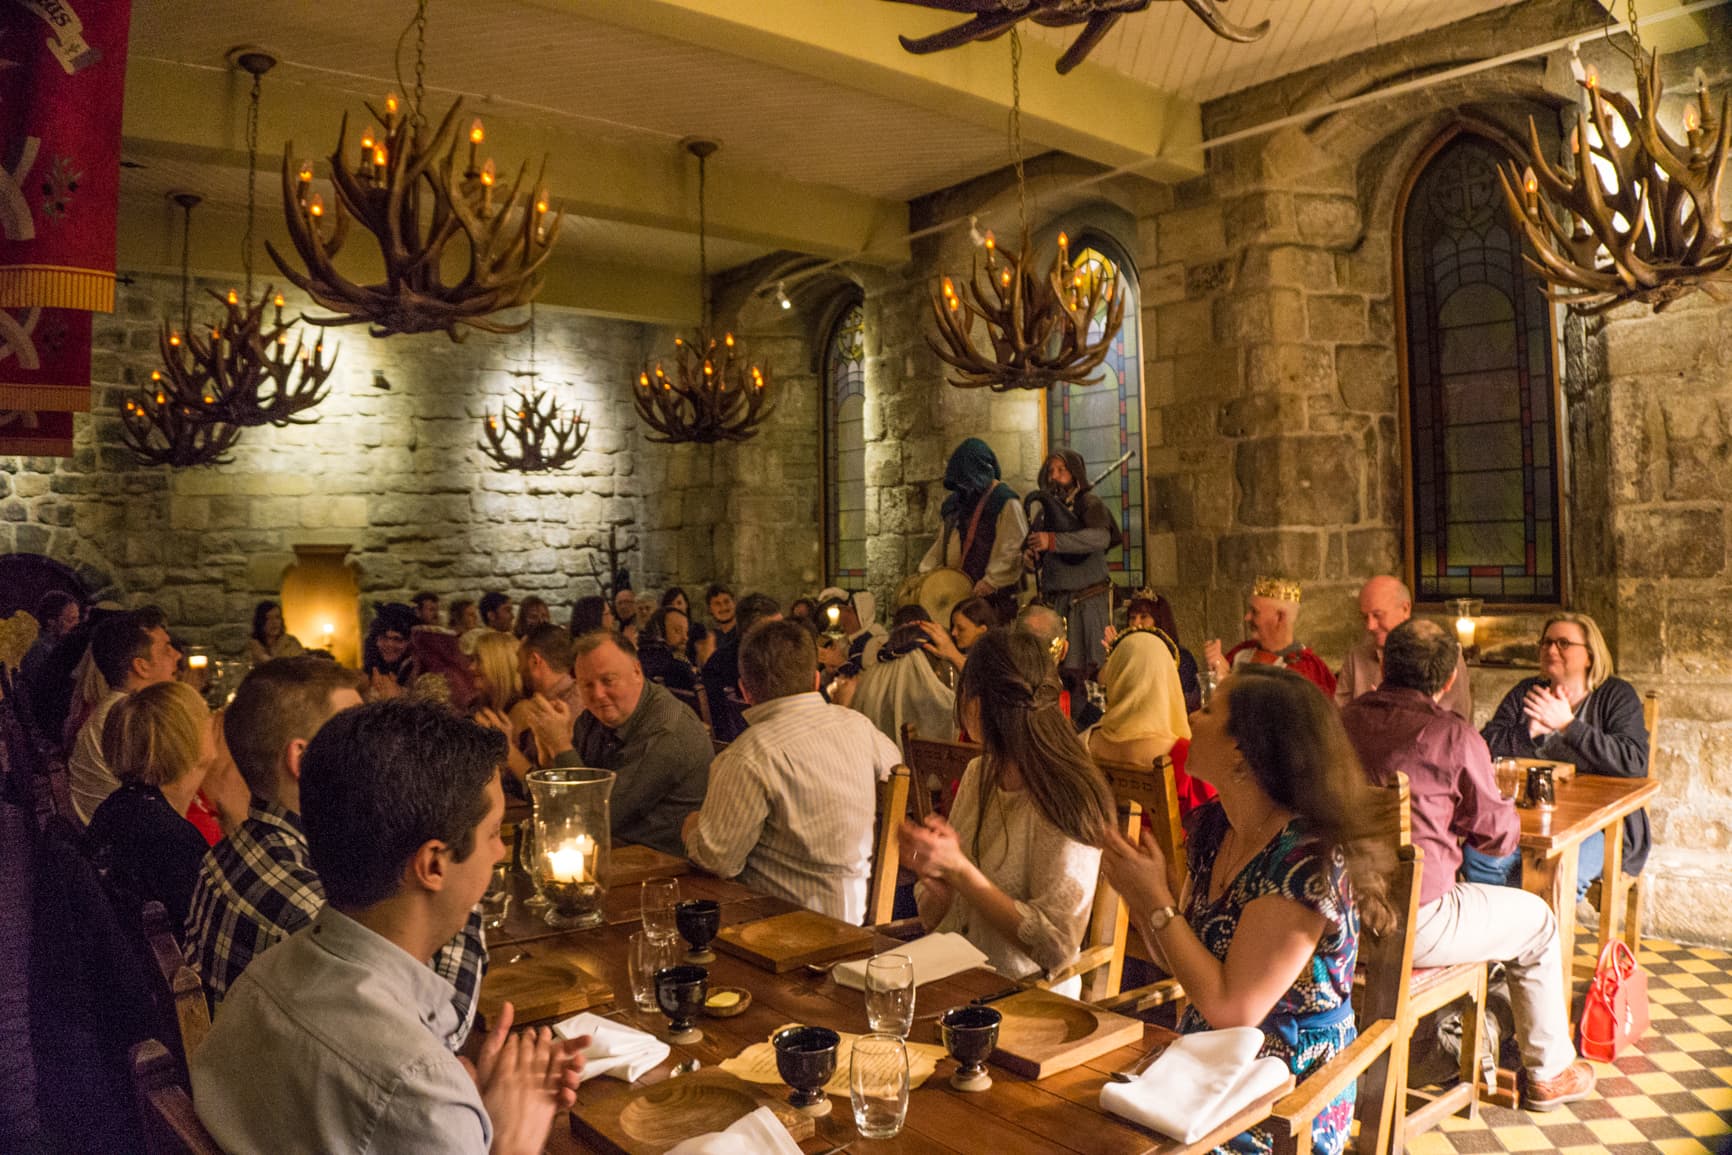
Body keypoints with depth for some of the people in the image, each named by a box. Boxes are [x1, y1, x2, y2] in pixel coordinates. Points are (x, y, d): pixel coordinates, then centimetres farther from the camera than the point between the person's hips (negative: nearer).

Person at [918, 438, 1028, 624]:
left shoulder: (1005, 502, -8)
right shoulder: (957, 501, 15)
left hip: (996, 594, -6)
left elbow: (1016, 547, -14)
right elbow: (943, 541, 19)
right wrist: (925, 571, 7)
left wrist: (991, 580, -17)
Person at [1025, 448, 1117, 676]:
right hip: (1055, 601, 5)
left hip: (1089, 599, -5)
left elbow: (1101, 537, -21)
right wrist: (1033, 557, 3)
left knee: (1093, 666, -10)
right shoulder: (1047, 507, 19)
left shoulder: (1089, 503, -1)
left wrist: (1052, 541, -26)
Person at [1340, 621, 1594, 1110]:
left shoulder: (1343, 719, 1)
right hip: (1412, 925, -6)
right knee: (1538, 922, 21)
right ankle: (1549, 1075, 36)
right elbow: (1499, 836, -3)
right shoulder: (1454, 735, -15)